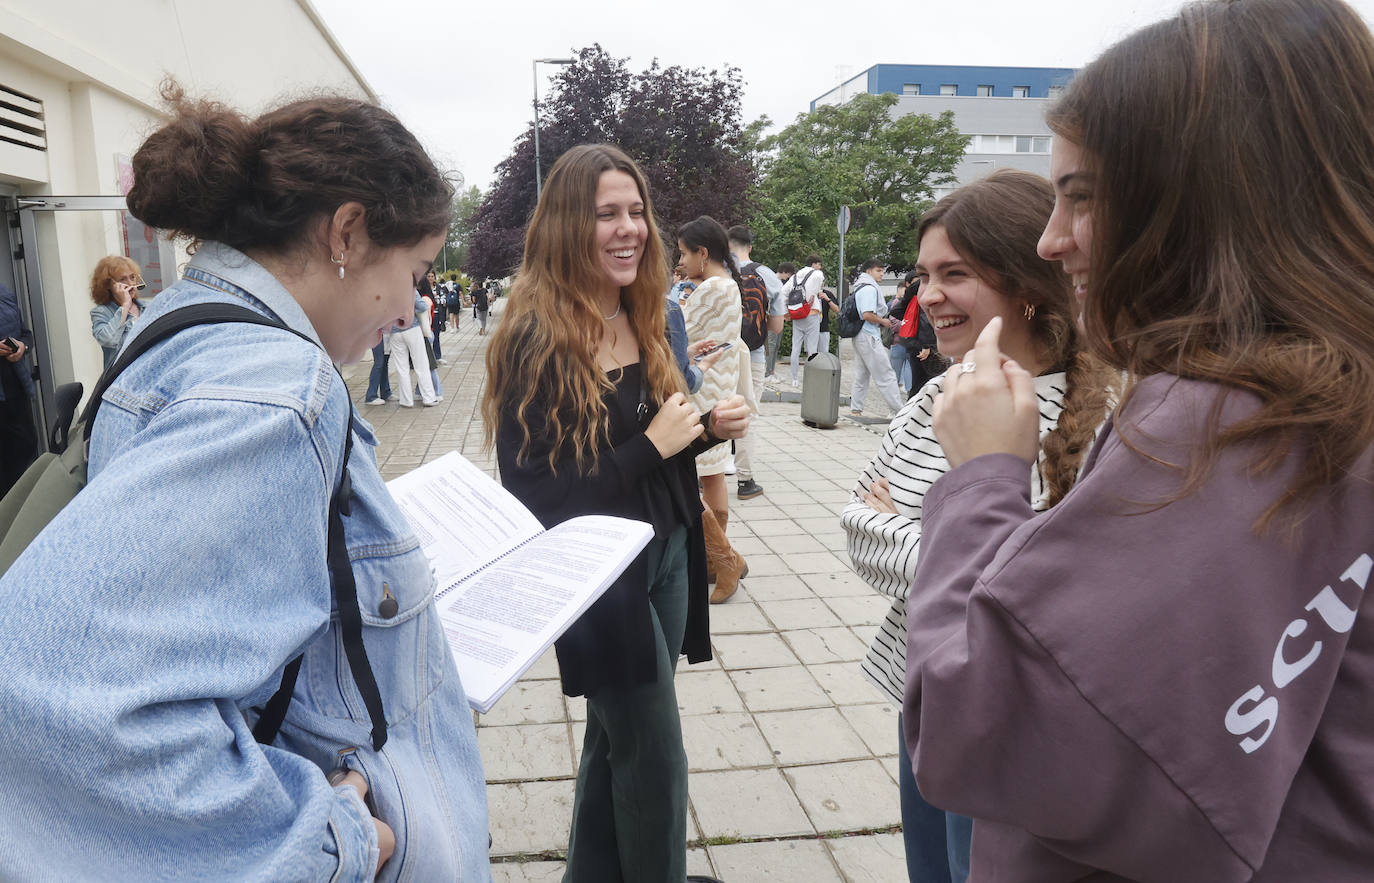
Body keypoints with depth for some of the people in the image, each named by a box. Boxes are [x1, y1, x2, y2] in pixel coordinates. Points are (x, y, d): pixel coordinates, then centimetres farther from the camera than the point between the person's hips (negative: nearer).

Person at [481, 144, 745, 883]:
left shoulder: (643, 322, 5)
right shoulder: (534, 341, -18)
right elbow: (533, 498, -21)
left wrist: (708, 428, -5)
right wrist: (653, 445, -22)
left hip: (665, 559, 7)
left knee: (616, 740, 22)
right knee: (654, 759, 6)